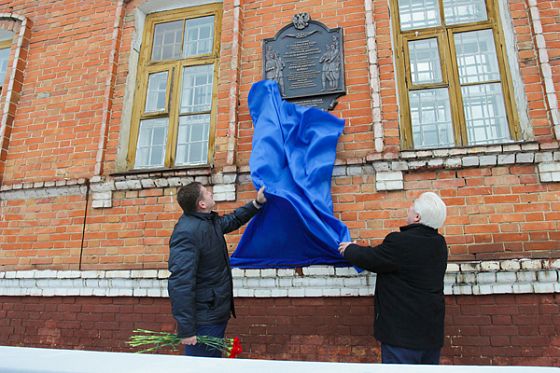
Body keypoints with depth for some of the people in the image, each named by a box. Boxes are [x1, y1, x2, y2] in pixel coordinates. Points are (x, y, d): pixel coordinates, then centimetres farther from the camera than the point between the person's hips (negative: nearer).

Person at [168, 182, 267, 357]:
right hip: (204, 319, -10)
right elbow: (180, 284, -30)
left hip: (217, 312, 10)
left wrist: (256, 203, 19)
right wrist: (186, 330, -29)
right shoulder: (187, 233, -27)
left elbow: (233, 220, 26)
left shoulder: (209, 220, 4)